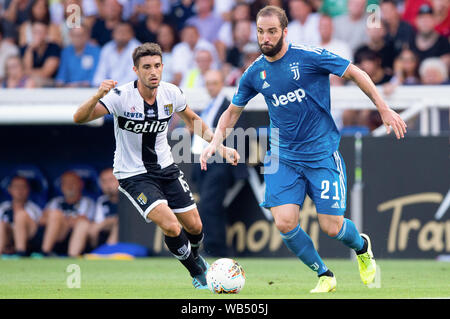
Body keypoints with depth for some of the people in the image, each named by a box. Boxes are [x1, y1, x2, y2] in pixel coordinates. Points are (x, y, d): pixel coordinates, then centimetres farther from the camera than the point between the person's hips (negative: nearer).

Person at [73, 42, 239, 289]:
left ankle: (195, 257, 44)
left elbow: (192, 120, 13)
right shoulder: (121, 97, -23)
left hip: (165, 168, 5)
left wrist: (219, 146, 7)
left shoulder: (171, 93, -8)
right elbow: (79, 118, -31)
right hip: (132, 174, -5)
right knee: (171, 227, -21)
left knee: (194, 227, 7)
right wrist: (98, 96, -49)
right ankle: (198, 273, 6)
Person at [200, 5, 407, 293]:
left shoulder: (310, 56, -12)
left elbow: (355, 73, -3)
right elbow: (233, 111, 15)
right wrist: (216, 142, 0)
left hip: (322, 153, -3)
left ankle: (362, 246, 33)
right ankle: (324, 276, 10)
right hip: (283, 157, 3)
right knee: (285, 223, -13)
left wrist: (385, 110, -4)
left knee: (332, 227, -5)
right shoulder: (255, 74, 1)